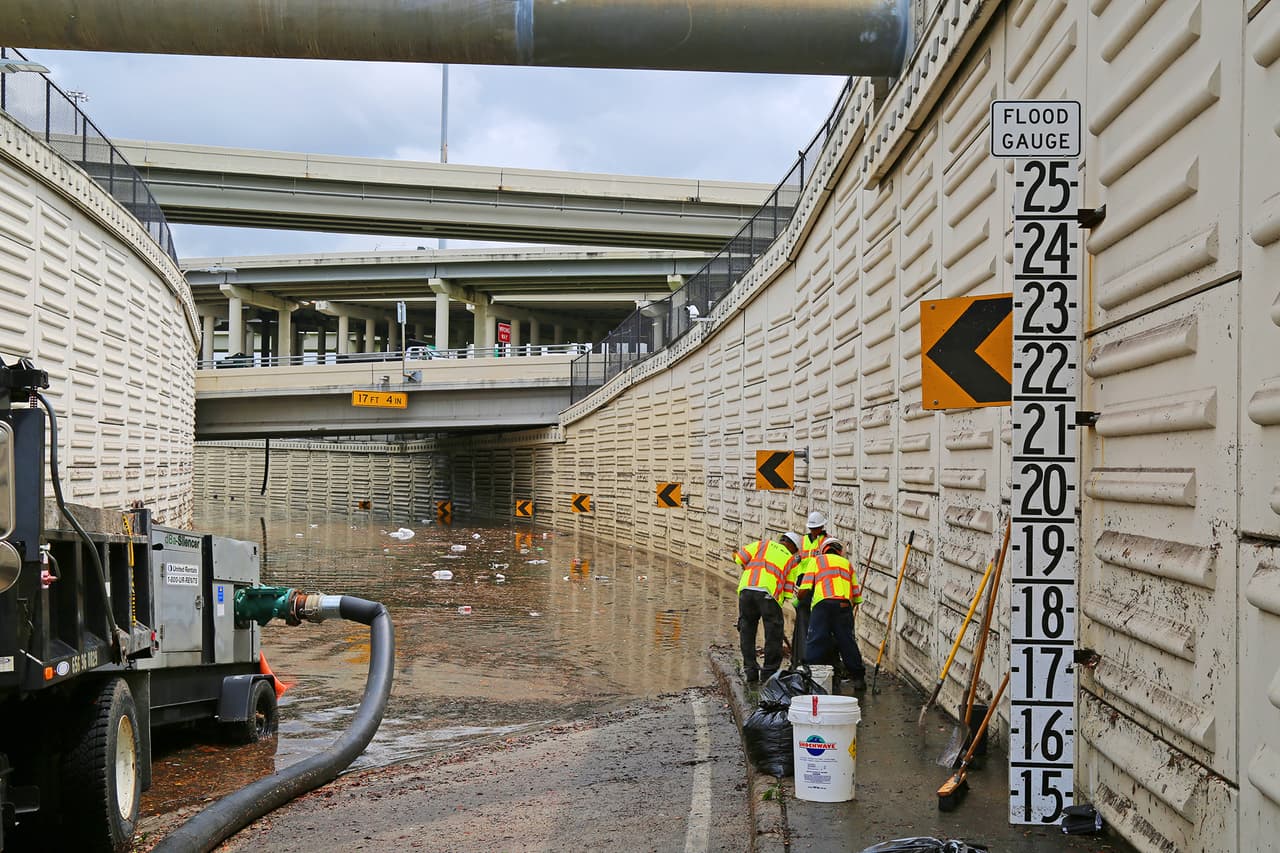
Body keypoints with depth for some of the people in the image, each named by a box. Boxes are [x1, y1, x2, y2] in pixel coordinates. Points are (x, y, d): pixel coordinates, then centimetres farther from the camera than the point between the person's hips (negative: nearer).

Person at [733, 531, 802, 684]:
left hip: (746, 587, 2)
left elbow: (739, 557, 12)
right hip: (768, 593, -2)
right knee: (773, 634, 9)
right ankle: (769, 674, 10)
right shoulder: (790, 559, 21)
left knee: (746, 631, 14)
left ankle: (750, 671, 15)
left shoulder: (763, 544, 23)